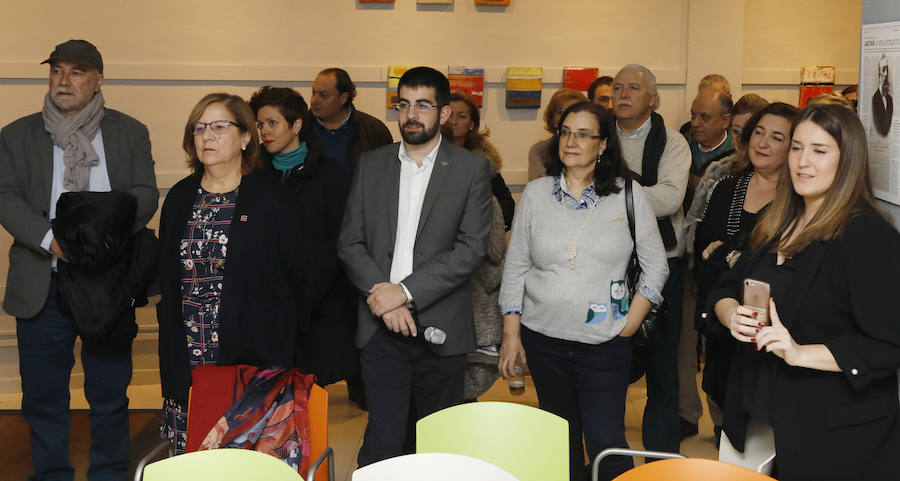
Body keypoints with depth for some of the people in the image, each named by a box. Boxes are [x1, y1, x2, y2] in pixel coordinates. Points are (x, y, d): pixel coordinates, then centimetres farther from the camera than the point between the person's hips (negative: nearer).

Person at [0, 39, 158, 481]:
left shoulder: (130, 133, 8)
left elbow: (145, 194, -2)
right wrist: (50, 240, -18)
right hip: (42, 285, 1)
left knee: (110, 392, 7)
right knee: (43, 394, 6)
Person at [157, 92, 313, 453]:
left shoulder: (270, 200, -2)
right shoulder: (180, 198, 12)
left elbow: (300, 275, 1)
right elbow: (166, 278, 19)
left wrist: (282, 337, 2)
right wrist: (170, 338, 13)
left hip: (254, 359, -4)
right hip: (188, 361, 4)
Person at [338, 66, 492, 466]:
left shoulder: (472, 169, 1)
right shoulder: (371, 165, 9)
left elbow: (471, 249, -8)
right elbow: (350, 243, 6)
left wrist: (405, 292, -15)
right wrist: (383, 300, -9)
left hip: (441, 329, -1)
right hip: (381, 328, 1)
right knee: (383, 442, -2)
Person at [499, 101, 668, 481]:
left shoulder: (628, 195, -1)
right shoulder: (536, 194, 3)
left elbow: (655, 265, 5)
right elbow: (515, 267, 6)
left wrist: (630, 324, -2)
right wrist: (511, 333, 1)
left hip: (605, 344, -2)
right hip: (543, 339, 2)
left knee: (606, 442, -6)